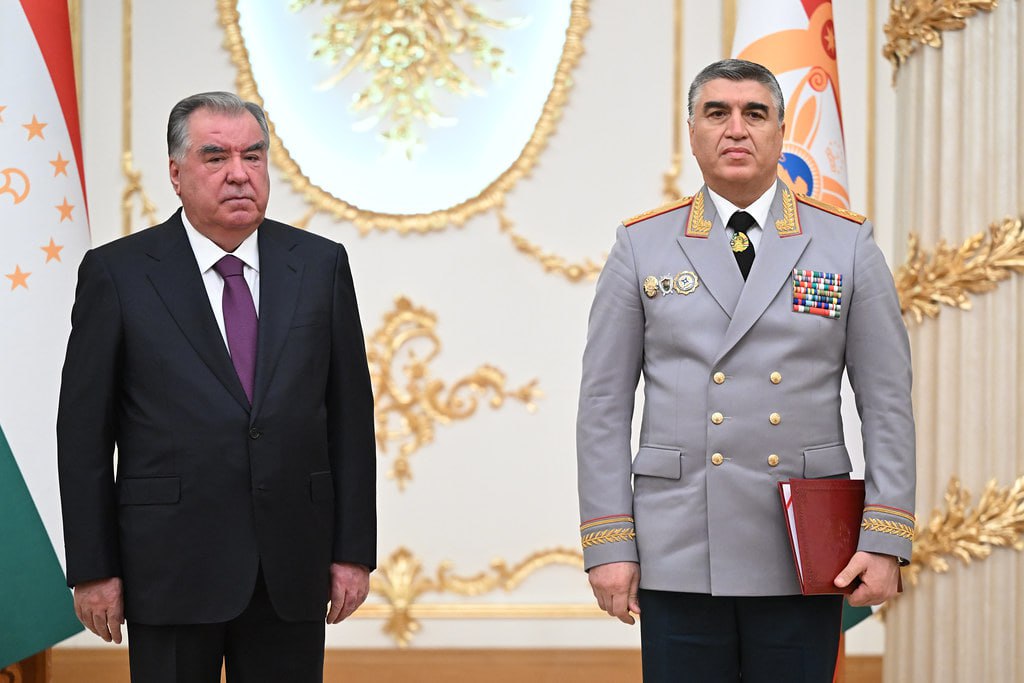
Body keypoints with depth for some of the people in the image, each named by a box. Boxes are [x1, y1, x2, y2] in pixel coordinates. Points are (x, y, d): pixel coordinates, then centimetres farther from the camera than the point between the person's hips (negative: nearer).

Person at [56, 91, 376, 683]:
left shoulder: (320, 264, 7)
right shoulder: (118, 273, -1)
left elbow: (351, 415, 7)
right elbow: (83, 430, -1)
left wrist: (354, 550, 3)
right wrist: (92, 568, -5)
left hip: (292, 567, 2)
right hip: (171, 565, -2)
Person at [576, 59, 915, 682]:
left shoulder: (848, 245, 7)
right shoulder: (642, 247, 6)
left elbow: (887, 404, 4)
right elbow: (604, 406, 5)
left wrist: (885, 542, -5)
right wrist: (608, 546, -2)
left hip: (805, 558, 0)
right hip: (679, 556, 0)